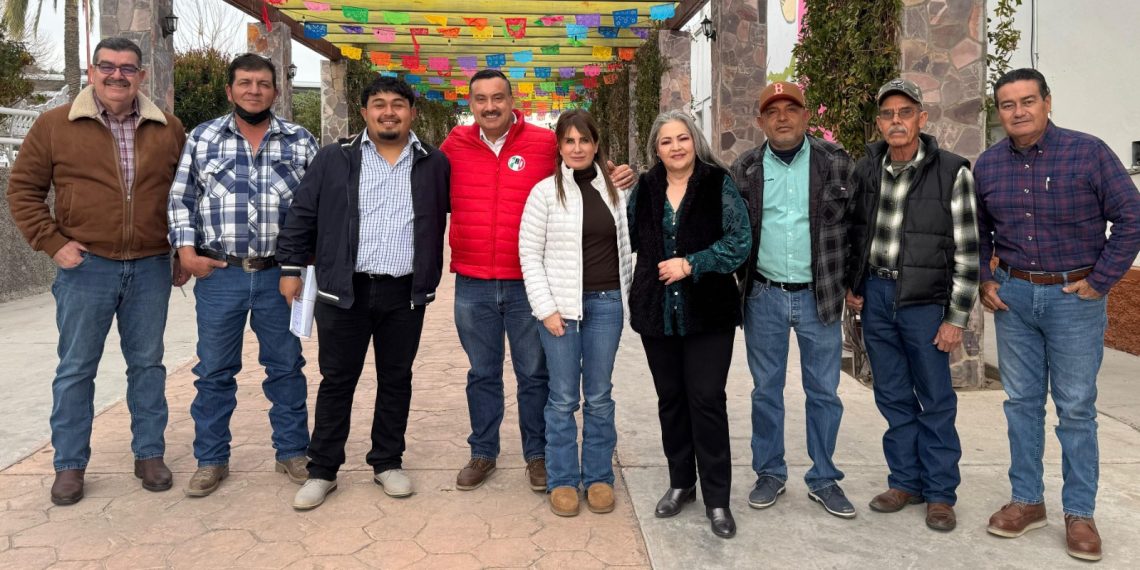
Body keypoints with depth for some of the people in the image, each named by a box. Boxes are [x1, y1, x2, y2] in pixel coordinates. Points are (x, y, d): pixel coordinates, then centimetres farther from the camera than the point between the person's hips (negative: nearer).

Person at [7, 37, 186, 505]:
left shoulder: (168, 129, 6)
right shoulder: (55, 125, 0)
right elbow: (23, 189, 3)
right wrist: (52, 243, -7)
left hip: (151, 268, 2)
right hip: (86, 267, -1)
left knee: (147, 364, 10)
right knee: (76, 369, 7)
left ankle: (150, 454, 22)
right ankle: (70, 466, 19)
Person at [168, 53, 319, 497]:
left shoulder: (301, 142, 4)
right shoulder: (202, 138, 6)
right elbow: (180, 199, 8)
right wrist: (186, 249, -3)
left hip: (280, 276, 0)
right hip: (218, 276, 0)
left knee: (286, 367, 9)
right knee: (214, 371, 8)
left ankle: (292, 452, 23)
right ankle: (211, 460, 22)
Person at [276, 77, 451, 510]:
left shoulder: (434, 164, 6)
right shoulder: (333, 159, 3)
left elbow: (444, 221, 11)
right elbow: (301, 215, 5)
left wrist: (429, 281, 6)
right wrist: (292, 266, 2)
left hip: (406, 295, 1)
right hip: (344, 291, -1)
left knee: (396, 379, 11)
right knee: (337, 380, 6)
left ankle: (388, 463, 25)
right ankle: (322, 470, 18)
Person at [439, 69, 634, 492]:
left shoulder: (545, 143, -4)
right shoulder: (455, 145, 3)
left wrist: (618, 177, -10)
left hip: (528, 283, -2)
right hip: (472, 284, 2)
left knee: (534, 375, 10)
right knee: (482, 374, 16)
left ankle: (537, 454, 27)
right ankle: (483, 453, 31)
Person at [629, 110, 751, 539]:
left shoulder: (719, 184, -4)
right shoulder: (644, 188, 8)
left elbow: (740, 242, -10)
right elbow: (630, 237, 16)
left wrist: (690, 264, -17)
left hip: (708, 312, -4)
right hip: (657, 311, 4)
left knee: (707, 400, -3)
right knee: (670, 399, 12)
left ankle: (717, 498, 10)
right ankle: (680, 482, 28)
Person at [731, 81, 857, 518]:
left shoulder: (835, 162, -1)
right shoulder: (745, 169, 3)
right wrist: (741, 283, 1)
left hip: (819, 297, -1)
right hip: (764, 297, 1)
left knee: (823, 392, 8)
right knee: (766, 390, 10)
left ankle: (824, 479, 22)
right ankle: (769, 474, 25)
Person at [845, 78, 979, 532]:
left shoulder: (951, 172, -9)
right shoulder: (865, 169, 4)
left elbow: (967, 251, -9)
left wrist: (957, 317, -10)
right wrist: (851, 285, 8)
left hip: (924, 299, -4)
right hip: (875, 293, 4)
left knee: (935, 400, 5)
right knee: (893, 396, 13)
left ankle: (940, 492, 19)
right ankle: (906, 481, 26)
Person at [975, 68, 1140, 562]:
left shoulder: (1088, 152, -8)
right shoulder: (988, 164, 3)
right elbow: (977, 230, 15)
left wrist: (1100, 281, -9)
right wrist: (984, 280, 6)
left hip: (1074, 296, -3)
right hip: (1012, 295, 4)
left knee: (1076, 408, 3)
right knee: (1021, 402, 10)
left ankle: (1079, 513, 16)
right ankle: (1026, 501, 22)